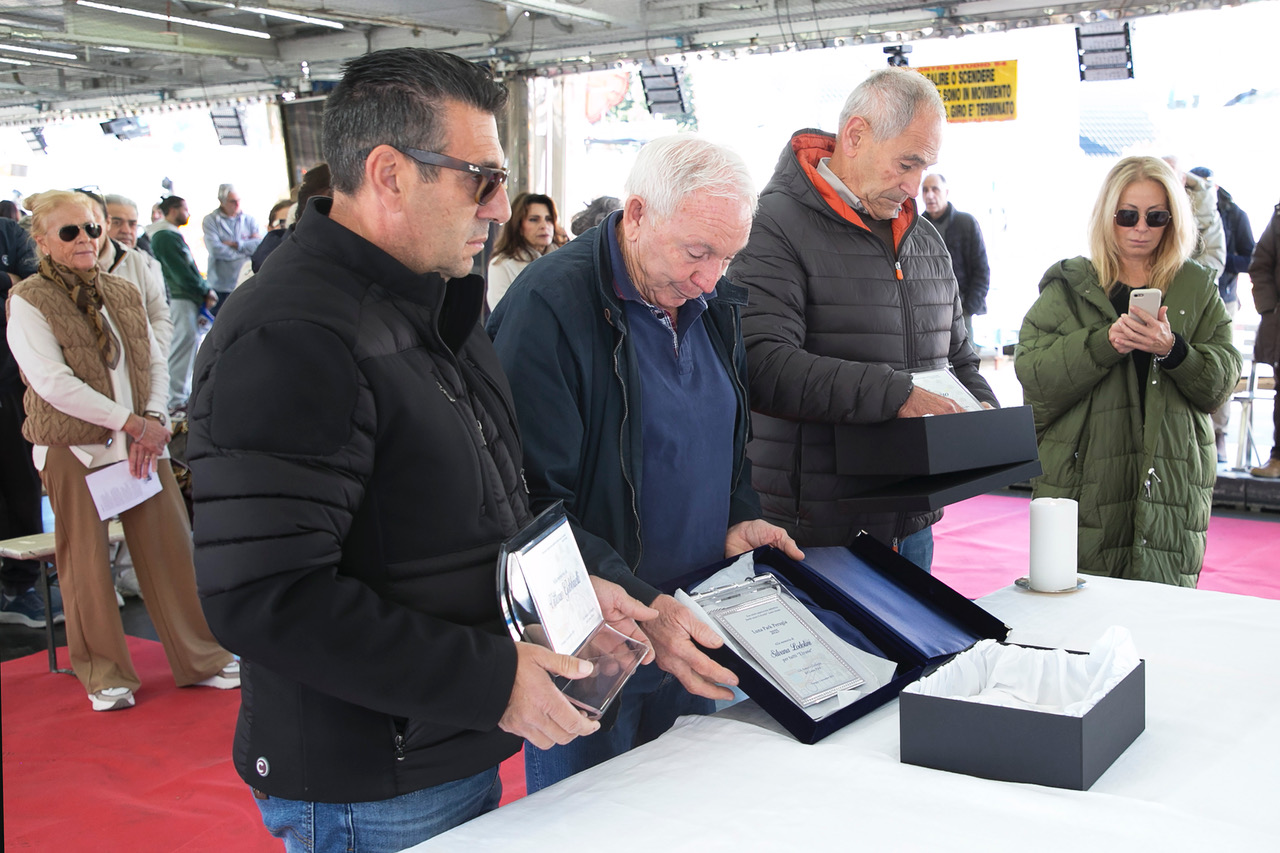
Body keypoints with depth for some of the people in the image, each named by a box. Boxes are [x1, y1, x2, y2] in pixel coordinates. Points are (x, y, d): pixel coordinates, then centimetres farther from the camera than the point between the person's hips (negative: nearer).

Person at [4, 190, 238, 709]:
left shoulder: (123, 294, 12)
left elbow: (155, 362, 12)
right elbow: (52, 382, -15)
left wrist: (153, 419, -6)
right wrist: (128, 421, -15)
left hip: (140, 442, 4)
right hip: (73, 449, -4)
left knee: (171, 546, 4)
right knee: (87, 562, 3)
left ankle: (201, 657, 17)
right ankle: (104, 673, 18)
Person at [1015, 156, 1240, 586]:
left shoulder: (1198, 289, 13)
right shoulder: (1069, 286, 7)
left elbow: (1221, 381, 3)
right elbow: (1032, 374, -5)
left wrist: (1173, 350, -15)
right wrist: (1104, 343, -18)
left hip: (1171, 489, 2)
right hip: (1084, 483, -1)